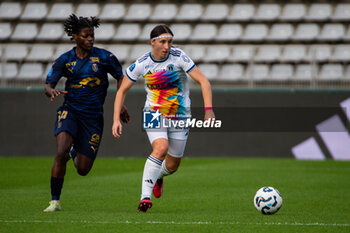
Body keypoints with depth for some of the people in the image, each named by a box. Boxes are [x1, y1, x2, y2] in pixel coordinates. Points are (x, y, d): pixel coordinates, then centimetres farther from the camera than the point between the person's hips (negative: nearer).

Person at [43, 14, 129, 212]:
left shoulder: (104, 57, -3)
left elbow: (121, 77, 10)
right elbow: (48, 85, -2)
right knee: (61, 153, -26)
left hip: (93, 117, 0)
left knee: (83, 170, 1)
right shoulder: (65, 60, 0)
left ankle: (75, 152, 40)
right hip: (70, 111, 0)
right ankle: (55, 201, -13)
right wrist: (52, 91, -26)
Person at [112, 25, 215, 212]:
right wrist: (116, 120, -8)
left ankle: (158, 176, 45)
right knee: (161, 148, -29)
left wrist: (208, 110, -27)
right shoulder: (141, 64, -10)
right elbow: (122, 91, 1)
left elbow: (203, 81, -16)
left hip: (179, 117, 1)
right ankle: (145, 196, -27)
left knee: (172, 166, 7)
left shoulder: (178, 57, -14)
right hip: (154, 115, -1)